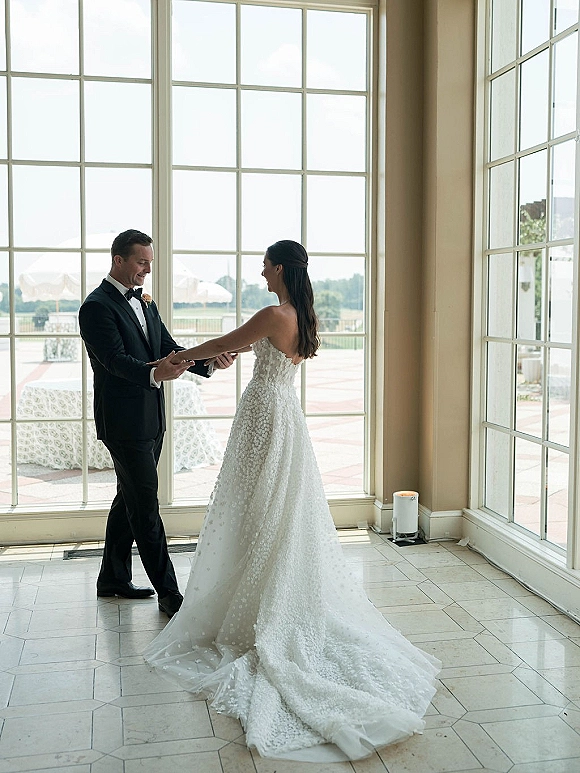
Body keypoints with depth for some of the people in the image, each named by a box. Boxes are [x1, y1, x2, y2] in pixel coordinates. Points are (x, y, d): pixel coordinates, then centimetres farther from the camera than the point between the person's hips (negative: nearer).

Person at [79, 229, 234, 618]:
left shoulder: (144, 302, 14)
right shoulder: (97, 306, -13)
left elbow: (170, 349, 9)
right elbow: (115, 359, -24)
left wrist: (209, 361, -9)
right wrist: (154, 373, -43)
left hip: (150, 419, 9)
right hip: (125, 422, -9)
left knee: (130, 499, 17)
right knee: (146, 506, -4)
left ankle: (114, 577, 31)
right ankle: (168, 592, 4)